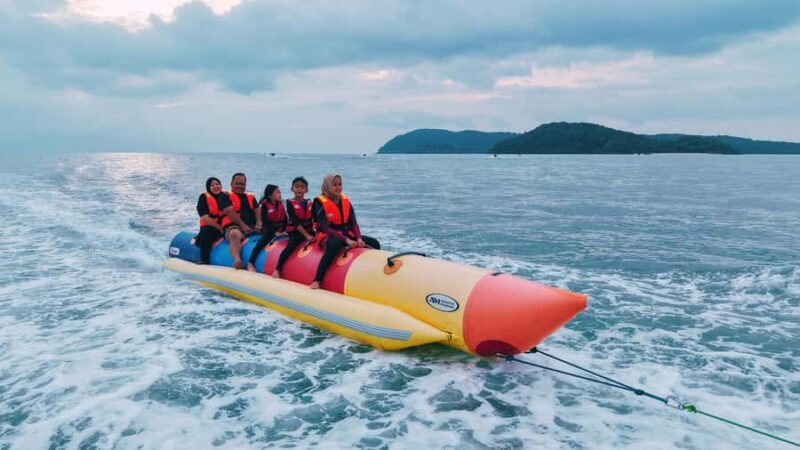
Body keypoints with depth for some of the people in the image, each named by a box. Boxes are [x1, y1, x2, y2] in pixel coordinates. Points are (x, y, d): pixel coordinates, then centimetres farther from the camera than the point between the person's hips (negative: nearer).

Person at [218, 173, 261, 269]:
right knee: (235, 234, -39)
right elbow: (230, 212, -5)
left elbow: (257, 210, 13)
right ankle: (237, 259, -60)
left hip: (252, 227, 5)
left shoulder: (251, 197, 27)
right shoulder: (226, 197, 11)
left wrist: (258, 223, -9)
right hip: (234, 226, -5)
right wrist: (242, 225, -17)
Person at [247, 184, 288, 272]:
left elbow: (285, 219, 7)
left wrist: (284, 231, -9)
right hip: (268, 230, -5)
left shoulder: (281, 204, 8)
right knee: (262, 241, -29)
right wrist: (275, 232, -19)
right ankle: (250, 264, -28)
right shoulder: (265, 205, -7)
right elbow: (265, 221, -12)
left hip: (280, 230, 5)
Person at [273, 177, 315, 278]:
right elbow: (295, 222, -10)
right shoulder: (290, 203, 0)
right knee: (290, 246, -30)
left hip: (309, 231, 5)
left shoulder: (310, 203, 12)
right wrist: (306, 235, -18)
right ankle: (277, 270, -28)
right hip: (295, 232, -5)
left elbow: (315, 219, 8)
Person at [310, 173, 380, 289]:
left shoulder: (346, 201, 8)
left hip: (347, 235, 6)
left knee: (374, 243, -9)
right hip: (328, 237, -6)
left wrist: (359, 238, -17)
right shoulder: (320, 203, -9)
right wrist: (346, 240, -27)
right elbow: (325, 228, -17)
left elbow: (353, 223, 3)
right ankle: (316, 281, -42)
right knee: (335, 244, -42)